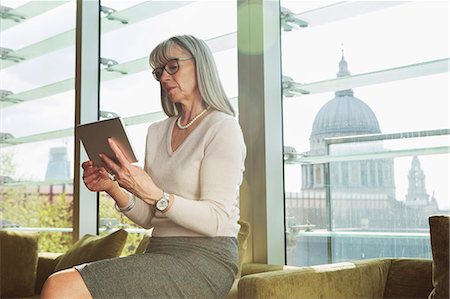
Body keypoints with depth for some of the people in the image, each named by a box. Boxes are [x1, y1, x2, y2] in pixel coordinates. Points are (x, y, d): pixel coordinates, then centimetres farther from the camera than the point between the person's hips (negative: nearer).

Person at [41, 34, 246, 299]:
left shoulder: (223, 128, -3)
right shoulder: (157, 131, 17)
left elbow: (216, 220, -13)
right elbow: (148, 219, 15)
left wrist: (153, 194, -24)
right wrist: (113, 187, -2)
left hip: (205, 259, -6)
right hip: (160, 252, 6)